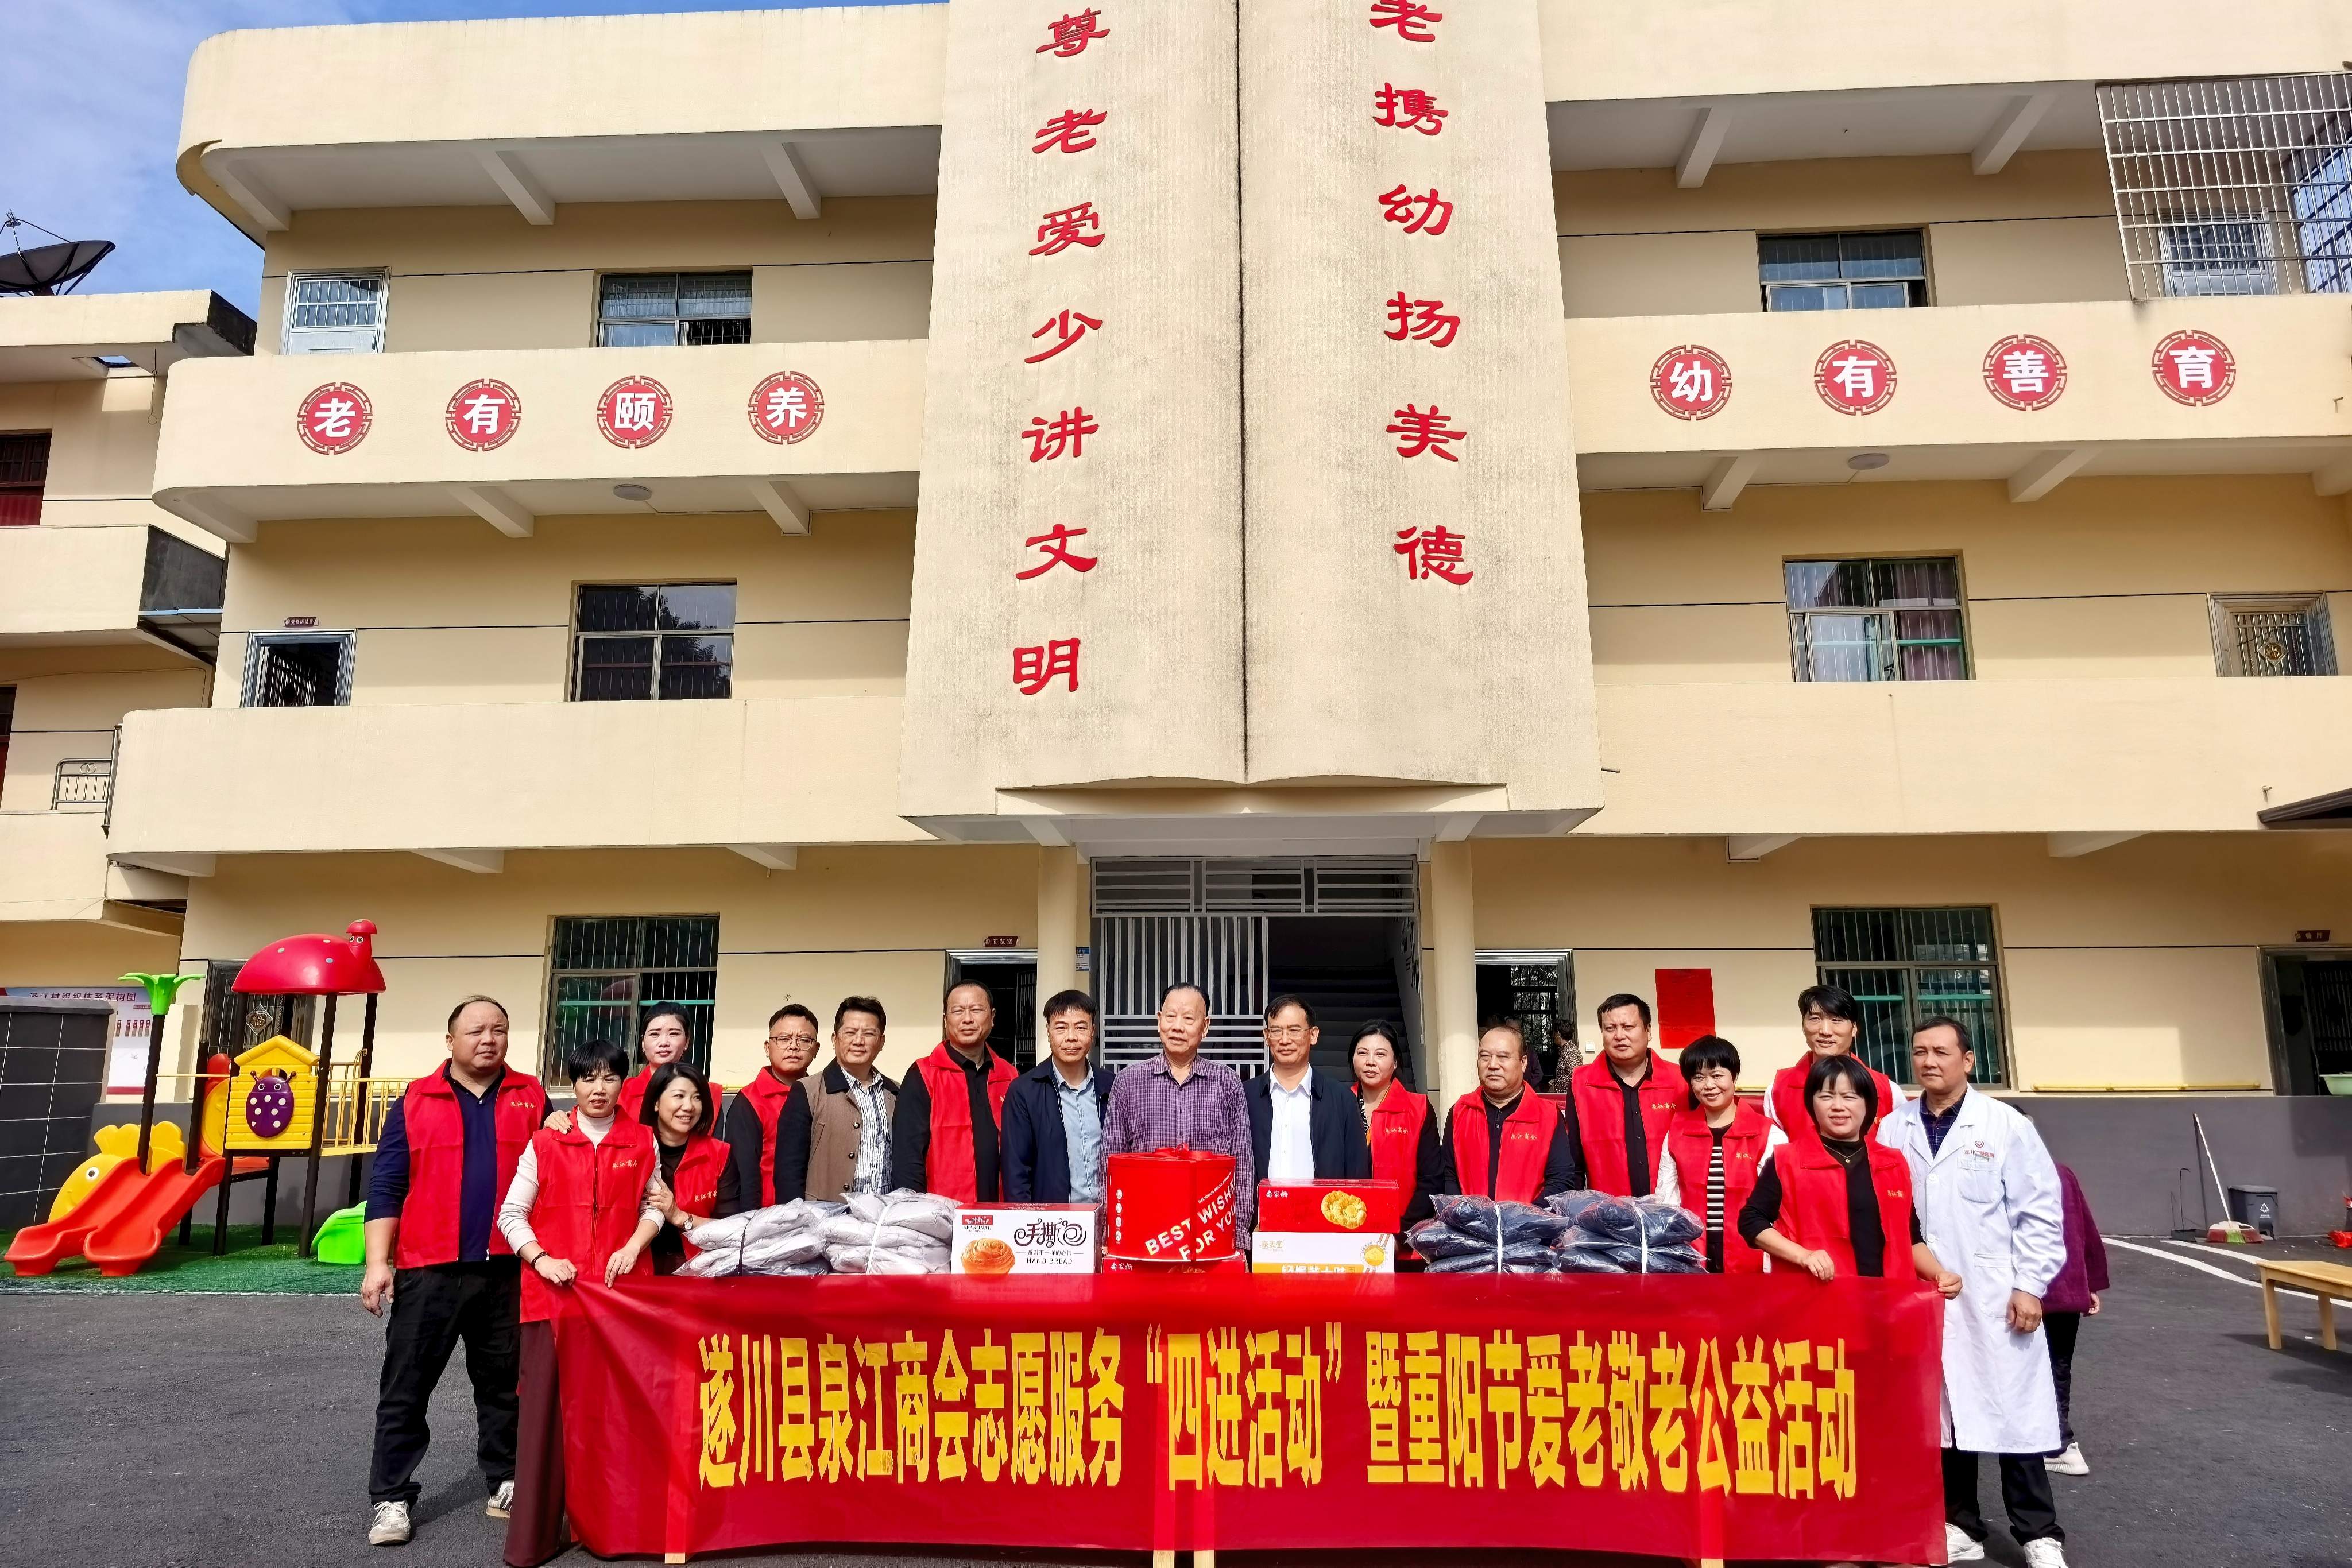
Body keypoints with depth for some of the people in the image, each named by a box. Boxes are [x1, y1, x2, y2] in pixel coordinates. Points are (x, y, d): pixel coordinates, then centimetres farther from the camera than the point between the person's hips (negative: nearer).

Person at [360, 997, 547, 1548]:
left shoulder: (531, 1098, 7)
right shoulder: (415, 1101, 3)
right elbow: (386, 1184, 1)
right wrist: (378, 1262, -4)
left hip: (508, 1270, 1)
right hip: (429, 1270, -1)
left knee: (505, 1385, 10)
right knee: (406, 1388, 5)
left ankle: (507, 1484, 22)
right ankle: (391, 1497, 16)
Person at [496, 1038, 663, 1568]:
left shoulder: (642, 1142, 7)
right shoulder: (545, 1142, 4)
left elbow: (654, 1206, 9)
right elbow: (512, 1213, 3)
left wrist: (633, 1248, -7)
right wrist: (541, 1260, -10)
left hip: (620, 1291, 1)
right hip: (552, 1291, -1)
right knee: (547, 1407, 0)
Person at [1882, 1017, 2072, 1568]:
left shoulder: (2006, 1125, -3)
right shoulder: (1892, 1130, 2)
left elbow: (2040, 1211, -3)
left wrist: (2030, 1284, -7)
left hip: (1994, 1299, -2)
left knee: (2011, 1413, 5)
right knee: (1941, 1414, 10)